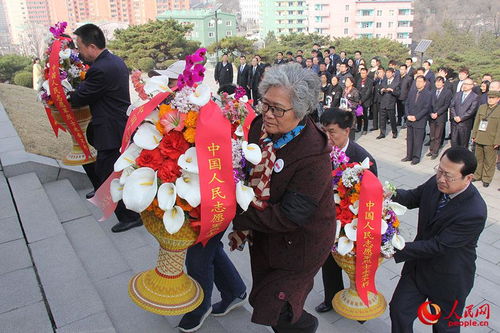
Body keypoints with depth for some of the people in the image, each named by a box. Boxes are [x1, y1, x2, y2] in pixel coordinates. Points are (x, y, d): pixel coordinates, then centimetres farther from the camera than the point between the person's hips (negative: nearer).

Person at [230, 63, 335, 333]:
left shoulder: (314, 155, -31)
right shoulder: (260, 125, -11)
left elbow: (290, 216, -29)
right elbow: (247, 172, 3)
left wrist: (237, 219, -27)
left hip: (299, 243, -7)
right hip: (264, 235, 7)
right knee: (261, 298, 24)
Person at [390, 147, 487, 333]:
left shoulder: (474, 213, -33)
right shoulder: (435, 183, -15)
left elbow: (438, 246, -29)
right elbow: (413, 197, 1)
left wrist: (396, 251, -28)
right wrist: (391, 195, -23)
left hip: (448, 280, -5)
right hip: (418, 267, 5)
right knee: (399, 310, 15)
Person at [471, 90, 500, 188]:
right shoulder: (481, 108, 8)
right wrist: (474, 135, 8)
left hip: (491, 141, -4)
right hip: (479, 139, 4)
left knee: (489, 161, 5)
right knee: (478, 158, 15)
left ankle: (487, 179, 18)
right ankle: (477, 175, 28)